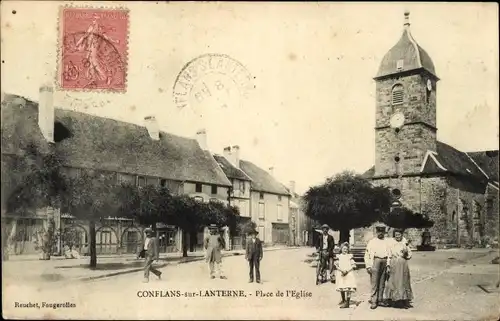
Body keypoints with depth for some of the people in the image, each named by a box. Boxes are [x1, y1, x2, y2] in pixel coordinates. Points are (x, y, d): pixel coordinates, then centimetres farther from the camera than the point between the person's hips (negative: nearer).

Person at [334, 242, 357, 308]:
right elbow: (336, 265, 2)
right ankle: (343, 300, 29)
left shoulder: (350, 256, 3)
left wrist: (347, 271, -14)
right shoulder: (338, 257, 8)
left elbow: (353, 265, -2)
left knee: (348, 288, -10)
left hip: (349, 274, -3)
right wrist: (341, 270, -14)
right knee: (341, 288, 11)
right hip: (340, 274, 3)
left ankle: (347, 302, -10)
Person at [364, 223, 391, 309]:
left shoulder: (386, 242, 14)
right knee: (374, 283, -6)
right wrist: (368, 266, -2)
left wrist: (388, 265, 0)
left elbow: (389, 254, 10)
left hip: (384, 262, 3)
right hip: (375, 261, -3)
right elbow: (367, 255, 5)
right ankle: (373, 301, -5)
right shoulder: (372, 242, 7)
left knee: (382, 283, 7)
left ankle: (380, 300, 16)